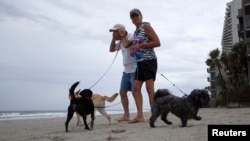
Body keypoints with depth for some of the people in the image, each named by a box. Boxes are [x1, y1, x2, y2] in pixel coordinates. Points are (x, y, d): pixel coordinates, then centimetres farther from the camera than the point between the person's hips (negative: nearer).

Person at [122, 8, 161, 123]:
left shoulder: (146, 26, -2)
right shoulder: (136, 32, 20)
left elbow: (157, 43, -11)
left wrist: (140, 45, -13)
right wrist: (133, 48, 10)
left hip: (149, 60, -8)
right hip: (140, 62, 8)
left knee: (149, 88, -11)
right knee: (136, 88, 0)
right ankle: (140, 115, -1)